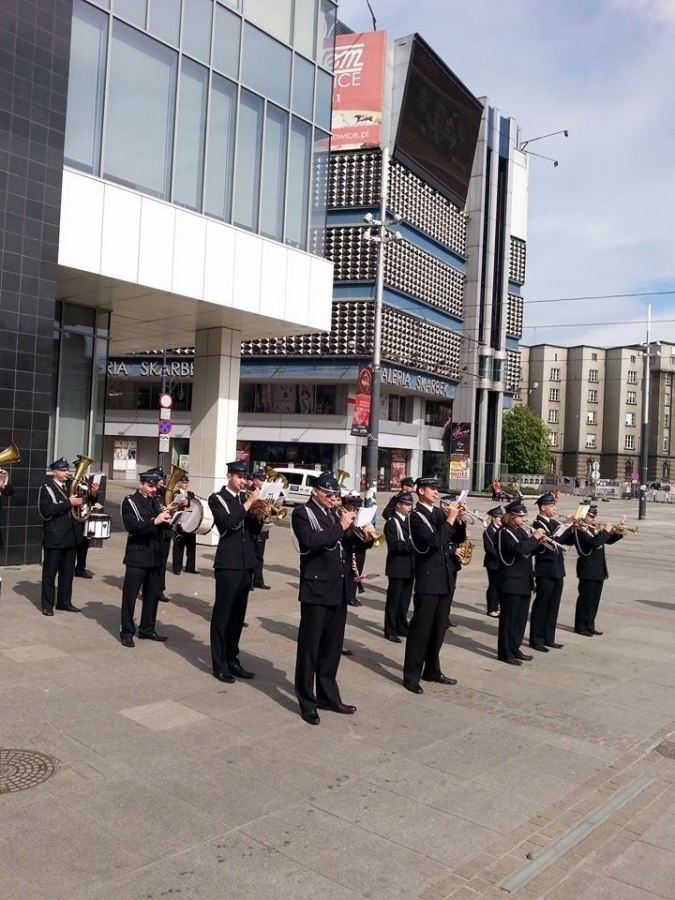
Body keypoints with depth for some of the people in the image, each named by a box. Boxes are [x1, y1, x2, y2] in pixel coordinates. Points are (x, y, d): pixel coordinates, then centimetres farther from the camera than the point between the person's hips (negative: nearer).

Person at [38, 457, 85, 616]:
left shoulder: (72, 486, 9)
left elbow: (84, 502, 14)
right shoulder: (47, 488, -8)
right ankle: (47, 604, 12)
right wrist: (68, 503, -24)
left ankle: (64, 601, 23)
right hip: (54, 537, -6)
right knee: (50, 572, 4)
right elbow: (46, 511, -20)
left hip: (71, 536, 6)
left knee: (68, 571, 13)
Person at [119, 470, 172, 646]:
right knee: (130, 595, 0)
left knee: (153, 595, 12)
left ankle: (147, 629, 24)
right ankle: (127, 632, 9)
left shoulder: (157, 501, 12)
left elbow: (164, 525, 10)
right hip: (137, 555, -6)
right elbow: (131, 527, -20)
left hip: (156, 555, 6)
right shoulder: (130, 501, -6)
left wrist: (167, 517, -11)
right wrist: (154, 521, -29)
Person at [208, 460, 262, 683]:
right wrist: (249, 503, -20)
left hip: (246, 564, 6)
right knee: (222, 614, -1)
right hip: (228, 565, -6)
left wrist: (258, 514, -5)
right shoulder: (217, 499, -4)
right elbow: (228, 522, -21)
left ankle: (232, 660, 23)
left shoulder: (245, 498, 13)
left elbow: (254, 530, 12)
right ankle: (219, 665, 6)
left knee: (238, 615, 13)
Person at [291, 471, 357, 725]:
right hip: (317, 588, -7)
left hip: (338, 588, 7)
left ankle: (328, 695, 27)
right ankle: (307, 702, 12)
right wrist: (340, 527, -21)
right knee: (310, 646, 2)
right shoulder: (302, 513, -6)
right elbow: (310, 541, -24)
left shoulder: (334, 513, 15)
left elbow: (343, 542, 16)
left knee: (332, 646, 15)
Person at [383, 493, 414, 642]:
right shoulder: (391, 523, -9)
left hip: (410, 567, 7)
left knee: (405, 600, 14)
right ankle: (390, 631, 9)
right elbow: (394, 546, -18)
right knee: (393, 600, 1)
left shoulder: (411, 520, 13)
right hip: (397, 568, -6)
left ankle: (402, 627, 25)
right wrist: (412, 545, -24)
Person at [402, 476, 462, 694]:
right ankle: (411, 676, 4)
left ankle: (432, 670, 27)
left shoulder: (439, 513, 12)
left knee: (439, 627, 15)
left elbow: (456, 538, 16)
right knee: (420, 627, -3)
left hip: (446, 577, 7)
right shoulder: (416, 515, -11)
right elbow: (434, 541, -23)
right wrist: (450, 519, -21)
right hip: (428, 578, -7)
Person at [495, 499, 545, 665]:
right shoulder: (504, 532, -13)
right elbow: (518, 549, -28)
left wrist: (538, 542, 0)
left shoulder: (520, 531, 14)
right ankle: (505, 652, 5)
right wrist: (534, 538, -20)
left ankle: (514, 649, 24)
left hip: (524, 582, 9)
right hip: (510, 583, -9)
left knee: (521, 618, 14)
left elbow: (528, 551, 18)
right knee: (509, 618, -2)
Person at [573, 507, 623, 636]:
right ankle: (580, 627, 7)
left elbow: (608, 540, 21)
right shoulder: (580, 530, -14)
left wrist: (617, 533, 3)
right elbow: (595, 543, -29)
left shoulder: (594, 529, 14)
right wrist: (606, 530, -20)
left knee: (594, 600, 12)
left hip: (598, 571, 9)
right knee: (585, 599, -2)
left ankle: (589, 626, 21)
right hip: (588, 571, -9)